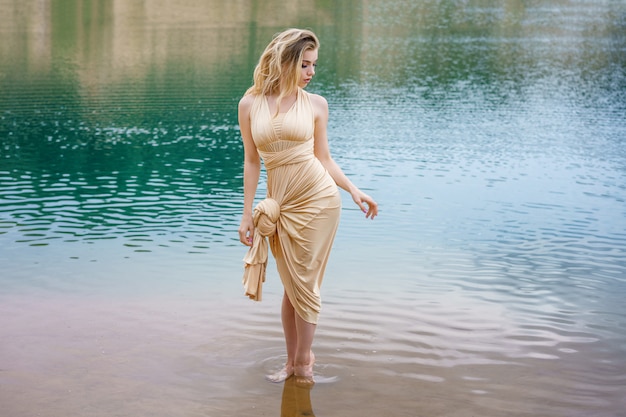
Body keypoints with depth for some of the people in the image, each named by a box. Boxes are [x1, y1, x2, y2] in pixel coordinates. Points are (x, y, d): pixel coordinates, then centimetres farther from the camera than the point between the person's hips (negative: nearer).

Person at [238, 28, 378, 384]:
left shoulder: (315, 104, 1)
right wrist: (247, 214, 6)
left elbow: (325, 159, 7)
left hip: (317, 201, -1)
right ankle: (293, 360, 24)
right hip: (280, 206, 1)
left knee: (305, 285, 3)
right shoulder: (250, 104, 2)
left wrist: (354, 190, -6)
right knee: (291, 287, 9)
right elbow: (252, 161, 6)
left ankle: (303, 362, 18)